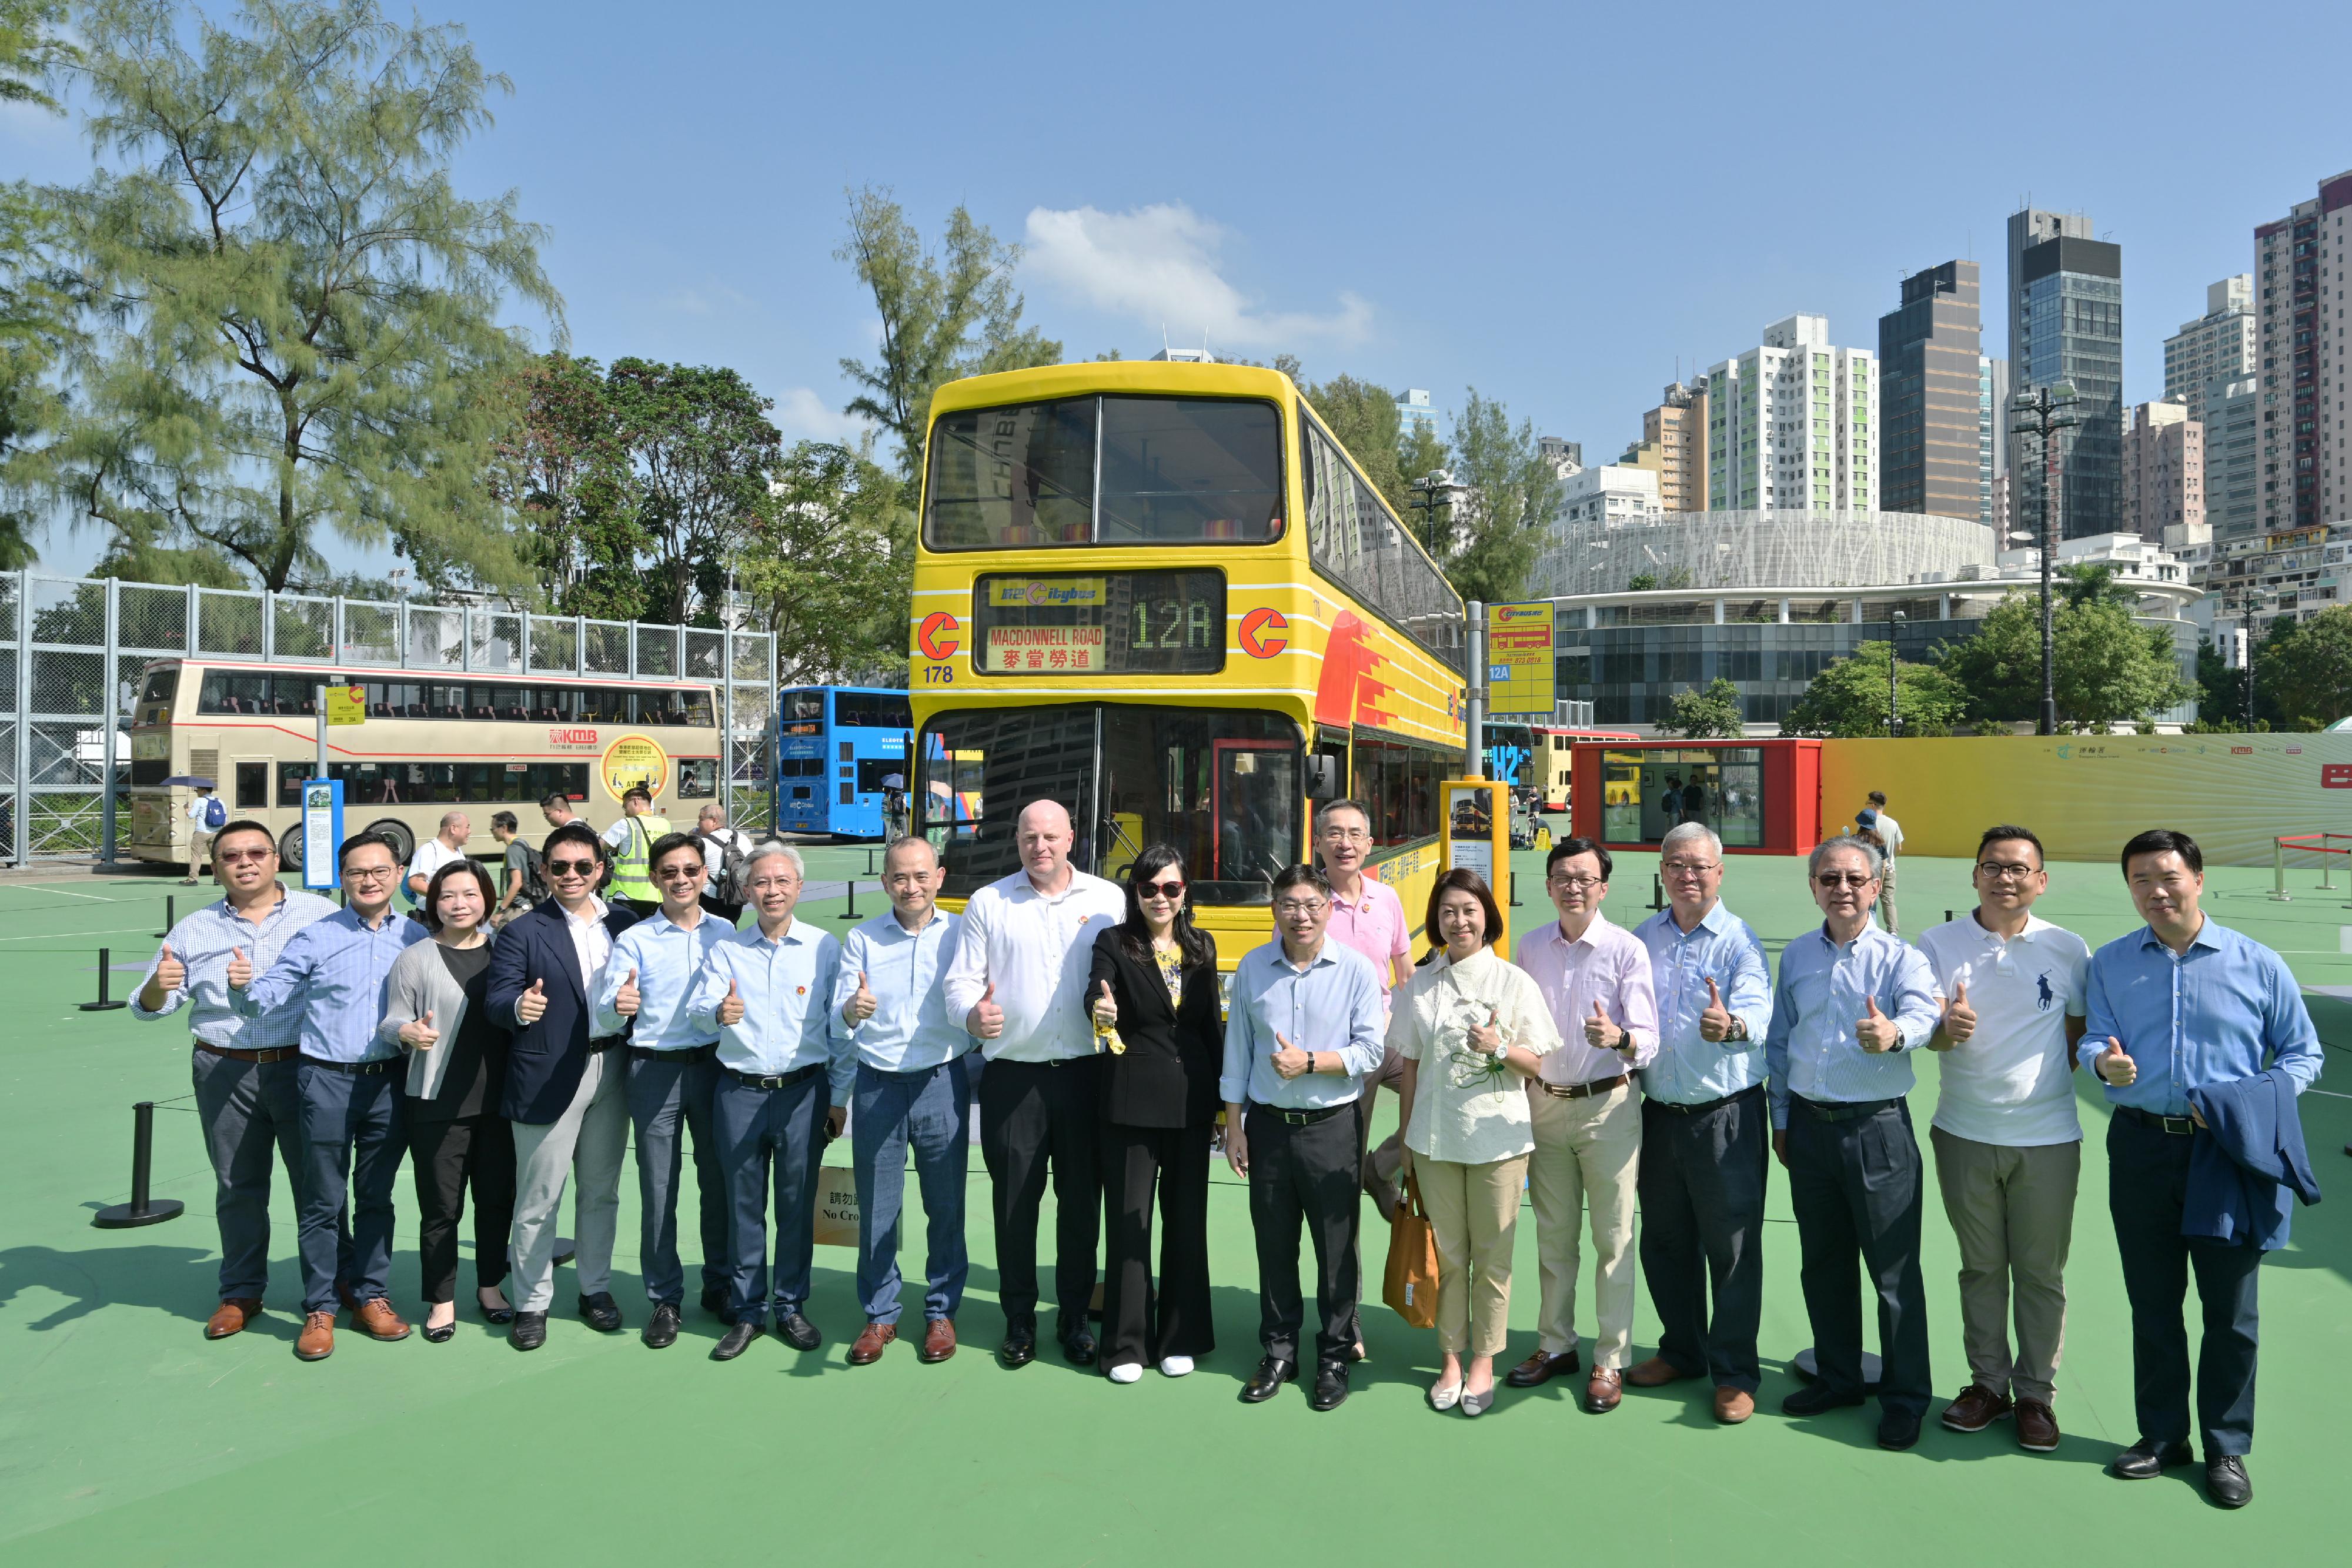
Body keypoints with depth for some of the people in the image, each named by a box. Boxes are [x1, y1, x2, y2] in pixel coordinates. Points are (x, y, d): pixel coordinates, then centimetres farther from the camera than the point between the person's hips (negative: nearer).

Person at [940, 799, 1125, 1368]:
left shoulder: (1109, 900, 5)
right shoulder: (988, 904, 5)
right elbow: (960, 980, 1)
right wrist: (973, 1014, -20)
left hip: (1085, 1072, 0)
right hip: (1013, 1076, 0)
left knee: (1082, 1199, 8)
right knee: (1015, 1200, 6)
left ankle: (1075, 1317, 23)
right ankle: (1019, 1319, 21)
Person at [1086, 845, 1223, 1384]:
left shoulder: (1201, 946, 7)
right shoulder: (1114, 944, -4)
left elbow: (1212, 1025, 11)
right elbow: (1097, 990, -24)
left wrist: (1221, 1094, 10)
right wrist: (1100, 1007, -47)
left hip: (1191, 1100, 3)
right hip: (1132, 1101, -3)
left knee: (1187, 1218, 10)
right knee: (1128, 1220, 3)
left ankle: (1180, 1337, 24)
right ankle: (1127, 1343, 15)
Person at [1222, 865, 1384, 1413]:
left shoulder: (1355, 969, -5)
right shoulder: (1253, 968, 2)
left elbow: (1370, 1051, -7)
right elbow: (1237, 1052, 6)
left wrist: (1310, 1062, -18)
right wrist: (1233, 1126, 6)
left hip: (1332, 1126, -2)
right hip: (1268, 1125, 2)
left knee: (1337, 1247, 7)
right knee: (1274, 1244, 11)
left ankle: (1334, 1358, 22)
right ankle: (1278, 1352, 26)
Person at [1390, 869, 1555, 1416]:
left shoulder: (1513, 982, -2)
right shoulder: (1419, 986, 5)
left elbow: (1537, 1064, 1)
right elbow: (1410, 1068, 8)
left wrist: (1499, 1048, -19)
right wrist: (1405, 1143, 8)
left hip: (1497, 1139, -2)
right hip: (1435, 1139, 2)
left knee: (1492, 1257, 6)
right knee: (1447, 1254, 10)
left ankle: (1483, 1364, 20)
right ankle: (1451, 1361, 23)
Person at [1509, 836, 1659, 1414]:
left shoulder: (1627, 949, -8)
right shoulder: (1529, 948, 4)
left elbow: (1648, 1040, -13)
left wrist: (1618, 1038, -34)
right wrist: (1517, 1099, 8)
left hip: (1608, 1106, -4)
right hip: (1544, 1102, 4)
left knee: (1613, 1238, 3)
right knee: (1552, 1235, 15)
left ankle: (1611, 1361, 15)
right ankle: (1555, 1344, 29)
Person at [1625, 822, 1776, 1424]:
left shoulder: (1739, 941, -8)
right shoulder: (1641, 939, 7)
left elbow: (1757, 1012, -26)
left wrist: (1731, 1025, -46)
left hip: (1726, 1115, -5)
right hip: (1658, 1113, 5)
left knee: (1733, 1248, 2)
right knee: (1665, 1243, 16)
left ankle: (1734, 1373, 17)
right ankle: (1681, 1351, 34)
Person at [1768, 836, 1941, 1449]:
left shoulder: (1899, 956, -5)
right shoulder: (1796, 956, 9)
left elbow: (1924, 1012, -25)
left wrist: (1894, 1032, -47)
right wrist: (1781, 1118, 14)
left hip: (1878, 1128, -5)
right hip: (1809, 1127, 5)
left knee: (1894, 1268, 1)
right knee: (1822, 1263, 15)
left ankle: (1905, 1397, 16)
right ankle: (1838, 1377, 31)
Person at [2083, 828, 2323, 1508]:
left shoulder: (2257, 963, 0)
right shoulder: (2110, 964, 6)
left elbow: (2302, 1054, 4)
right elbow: (2094, 1040, 2)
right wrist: (2105, 1063, -22)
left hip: (2229, 1152, -2)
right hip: (2141, 1147, 2)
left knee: (2231, 1309, 7)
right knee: (2152, 1302, 12)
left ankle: (2227, 1447, 22)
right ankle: (2163, 1434, 27)